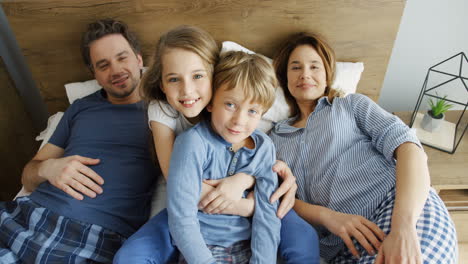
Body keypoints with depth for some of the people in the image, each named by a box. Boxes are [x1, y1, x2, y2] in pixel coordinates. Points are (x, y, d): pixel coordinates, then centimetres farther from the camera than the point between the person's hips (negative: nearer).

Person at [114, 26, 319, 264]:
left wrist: (241, 180, -31)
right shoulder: (161, 110, -12)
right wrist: (249, 206, -29)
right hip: (189, 208, 1)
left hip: (241, 201, 0)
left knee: (304, 239, -25)